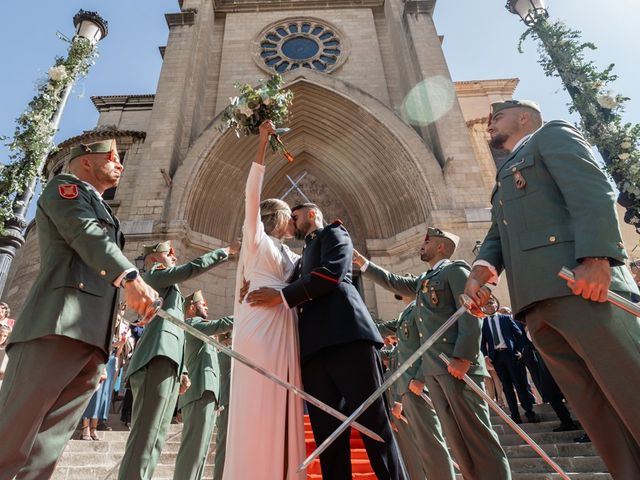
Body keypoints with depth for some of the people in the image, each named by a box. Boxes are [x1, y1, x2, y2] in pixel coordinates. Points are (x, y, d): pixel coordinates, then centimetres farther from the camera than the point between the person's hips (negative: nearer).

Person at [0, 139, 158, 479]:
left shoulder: (104, 213, 34)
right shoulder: (64, 186, 10)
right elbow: (86, 234, -10)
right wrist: (130, 277, -24)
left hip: (91, 338, 8)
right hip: (59, 322, -8)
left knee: (45, 448, 3)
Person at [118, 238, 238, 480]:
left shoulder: (169, 287, 31)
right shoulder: (155, 274, 7)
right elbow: (195, 267, -9)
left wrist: (182, 371, 20)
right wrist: (227, 250, 1)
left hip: (168, 366, 9)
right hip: (156, 360, -9)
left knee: (154, 441, 5)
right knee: (144, 438, -15)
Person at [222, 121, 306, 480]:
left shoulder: (291, 257, 23)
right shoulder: (257, 239, 7)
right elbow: (252, 195, -3)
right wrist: (263, 145, -6)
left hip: (285, 334, 7)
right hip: (260, 330, -7)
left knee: (282, 411, 5)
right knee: (257, 411, -7)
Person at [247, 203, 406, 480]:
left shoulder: (333, 233, 14)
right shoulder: (304, 256, 34)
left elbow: (333, 271, -6)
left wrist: (282, 296, -7)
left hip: (346, 335, -7)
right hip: (314, 346, 7)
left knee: (373, 422, -8)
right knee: (327, 432, 1)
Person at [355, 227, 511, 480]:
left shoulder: (455, 269, 0)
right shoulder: (423, 281, 25)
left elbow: (470, 314, -11)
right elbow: (393, 282, 32)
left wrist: (464, 357, -21)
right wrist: (361, 261, 29)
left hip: (456, 364, -8)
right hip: (432, 370, 8)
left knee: (477, 433, -5)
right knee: (455, 437, 8)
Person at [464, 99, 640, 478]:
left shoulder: (552, 135, 13)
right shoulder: (506, 178, 35)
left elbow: (594, 191, -5)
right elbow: (498, 236, 25)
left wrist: (596, 258, -21)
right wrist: (483, 264, 1)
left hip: (581, 285, -7)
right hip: (538, 302, 8)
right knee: (601, 420, 5)